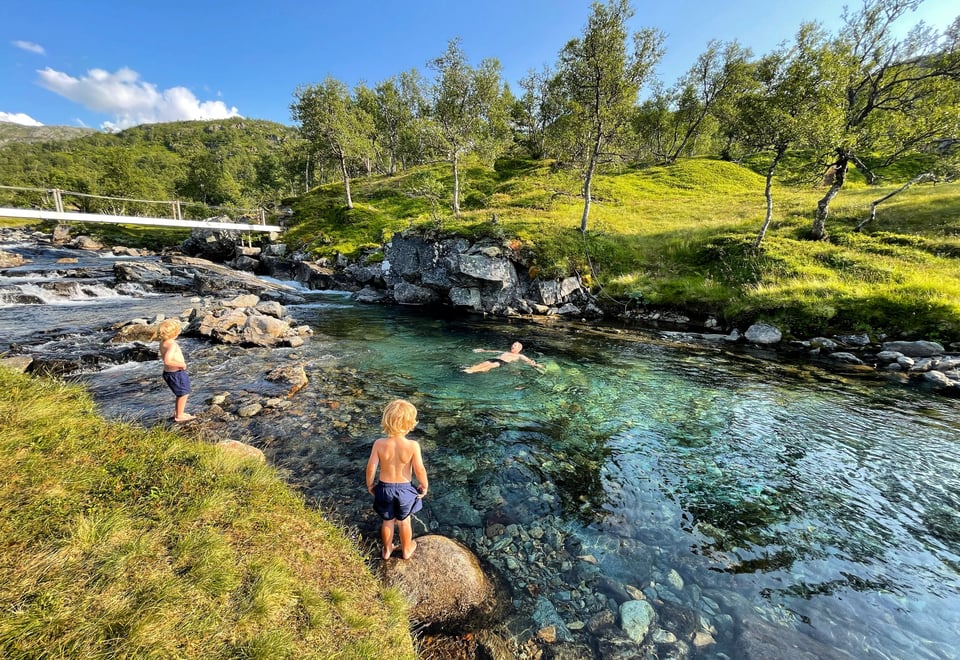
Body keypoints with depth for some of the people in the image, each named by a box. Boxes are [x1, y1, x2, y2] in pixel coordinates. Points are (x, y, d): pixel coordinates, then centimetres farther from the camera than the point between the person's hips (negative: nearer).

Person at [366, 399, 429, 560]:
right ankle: (406, 550, 47)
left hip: (384, 487, 1)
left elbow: (371, 468, -12)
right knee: (404, 521, 25)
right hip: (404, 488, -1)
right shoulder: (413, 445, -27)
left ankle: (387, 550, 49)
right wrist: (425, 486, -1)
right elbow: (420, 470, -20)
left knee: (388, 521, 27)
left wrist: (370, 485, 7)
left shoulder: (379, 444, -21)